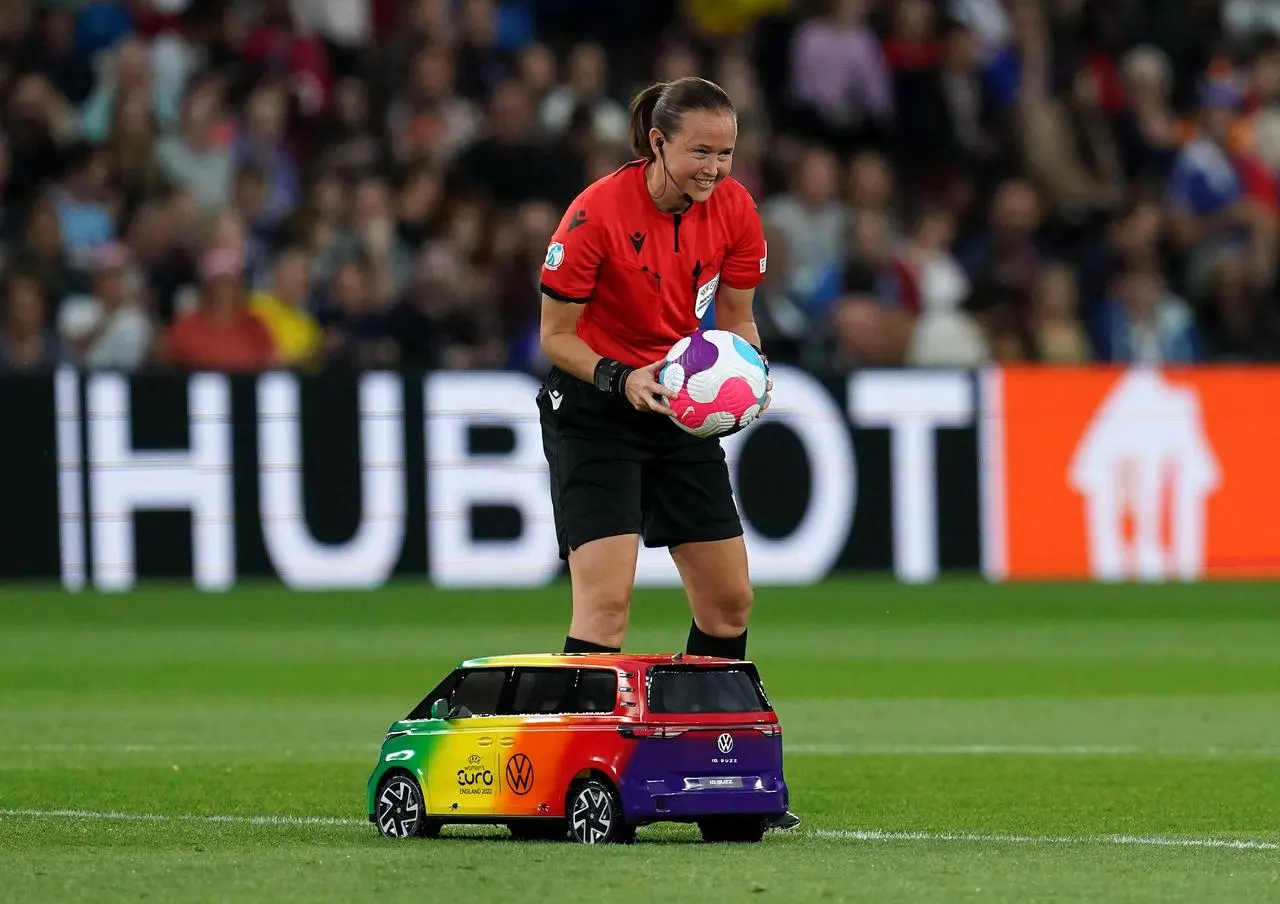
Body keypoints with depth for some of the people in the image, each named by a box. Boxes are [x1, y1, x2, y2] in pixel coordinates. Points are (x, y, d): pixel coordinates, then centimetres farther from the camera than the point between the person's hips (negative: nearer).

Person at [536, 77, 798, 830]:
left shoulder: (734, 210, -7)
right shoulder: (596, 214, -22)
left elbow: (735, 317, 7)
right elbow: (556, 336, -13)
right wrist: (621, 379, -29)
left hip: (684, 409, 6)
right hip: (592, 409, -6)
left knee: (730, 599, 6)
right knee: (606, 598, -18)